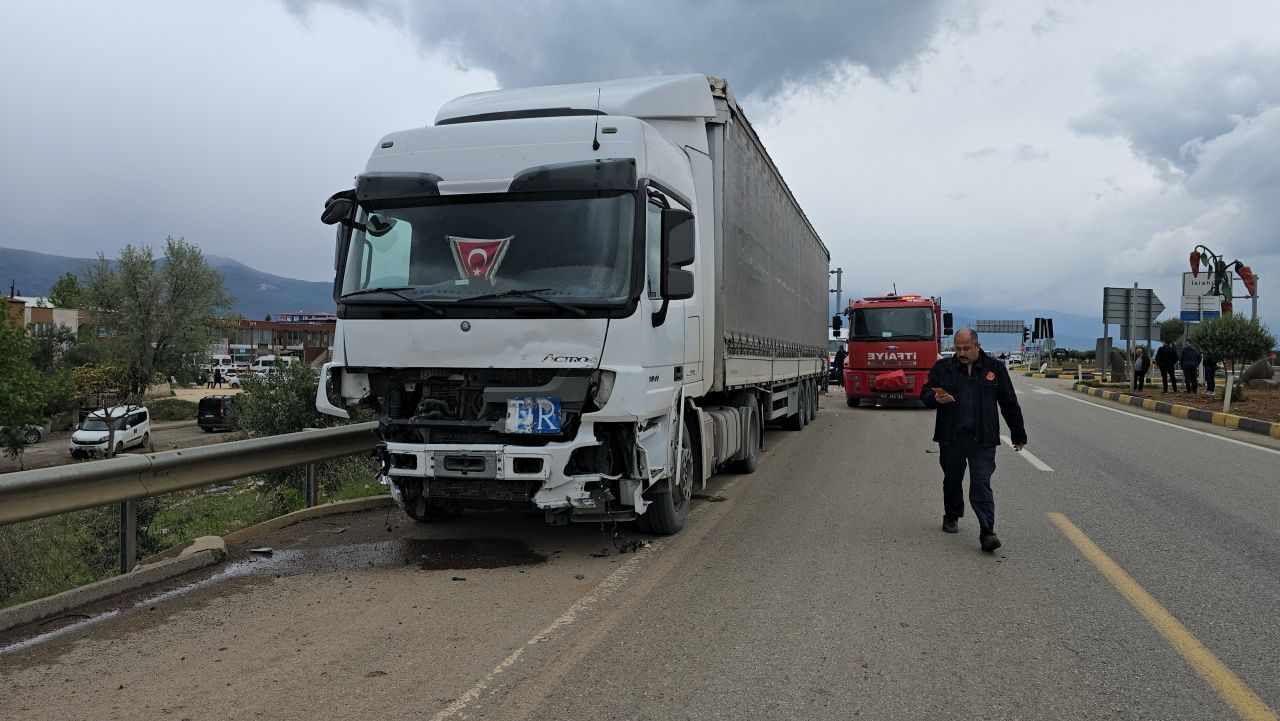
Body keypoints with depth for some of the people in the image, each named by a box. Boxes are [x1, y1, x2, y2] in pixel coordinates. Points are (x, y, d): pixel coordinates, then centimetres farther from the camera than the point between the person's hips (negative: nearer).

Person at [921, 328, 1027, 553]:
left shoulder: (994, 368, 4)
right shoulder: (942, 368, 4)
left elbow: (1009, 404, 9)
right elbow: (925, 394, 7)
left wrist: (1018, 435, 12)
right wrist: (936, 398, -18)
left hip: (982, 441, -2)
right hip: (950, 439, 2)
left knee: (981, 484, -9)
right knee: (952, 480, 16)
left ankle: (987, 533, -11)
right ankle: (951, 517, 38)